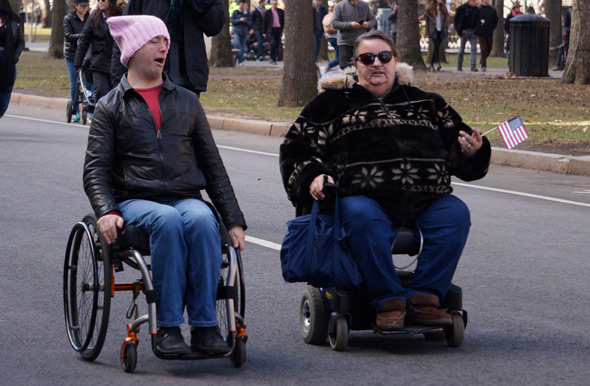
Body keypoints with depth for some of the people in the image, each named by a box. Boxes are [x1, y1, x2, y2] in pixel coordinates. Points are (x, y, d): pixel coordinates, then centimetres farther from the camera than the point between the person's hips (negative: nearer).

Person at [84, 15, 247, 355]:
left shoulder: (187, 101, 20)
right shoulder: (110, 107, 12)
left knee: (202, 220, -35)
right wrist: (105, 211, -17)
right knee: (167, 220, -37)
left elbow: (213, 165, 19)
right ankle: (168, 328, -36)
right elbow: (96, 169, 4)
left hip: (186, 197, 2)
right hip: (135, 201, -2)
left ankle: (205, 326, -34)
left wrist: (234, 220, 9)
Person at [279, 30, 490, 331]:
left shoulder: (426, 103, 26)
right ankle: (388, 301, -29)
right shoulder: (333, 103, 17)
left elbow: (454, 138, 29)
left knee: (456, 214, -24)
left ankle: (423, 297, -20)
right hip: (363, 197, -3)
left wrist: (471, 151, 5)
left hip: (425, 200, 3)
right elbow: (298, 148, 13)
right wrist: (313, 176, -7)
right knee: (363, 218, -37)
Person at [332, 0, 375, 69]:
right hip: (345, 43, -3)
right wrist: (349, 25, -21)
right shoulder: (340, 6, -2)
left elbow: (372, 19, 13)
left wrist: (368, 24, -12)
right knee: (345, 67, -9)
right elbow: (334, 23, -8)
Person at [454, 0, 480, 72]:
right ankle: (459, 66, 17)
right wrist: (459, 30, -9)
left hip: (473, 31, 3)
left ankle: (473, 66, -11)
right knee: (462, 49, 6)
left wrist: (476, 29, 1)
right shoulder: (461, 8, -3)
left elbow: (478, 20, 17)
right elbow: (456, 20, -1)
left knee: (474, 48, -9)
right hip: (464, 31, -3)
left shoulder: (476, 10, 7)